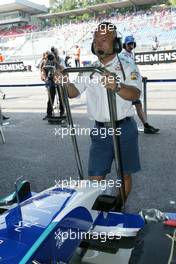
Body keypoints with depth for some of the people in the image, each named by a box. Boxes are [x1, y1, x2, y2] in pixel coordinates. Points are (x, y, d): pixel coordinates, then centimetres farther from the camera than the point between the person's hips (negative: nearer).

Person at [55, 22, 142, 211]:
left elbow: (135, 95, -20)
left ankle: (119, 209, 33)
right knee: (95, 176, 5)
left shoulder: (127, 67, -5)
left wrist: (116, 87, -41)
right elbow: (73, 92, 2)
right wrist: (64, 81, -20)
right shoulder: (89, 70, 7)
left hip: (124, 129, -2)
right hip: (100, 131, 2)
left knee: (124, 174, 11)